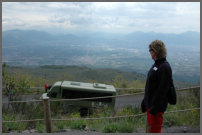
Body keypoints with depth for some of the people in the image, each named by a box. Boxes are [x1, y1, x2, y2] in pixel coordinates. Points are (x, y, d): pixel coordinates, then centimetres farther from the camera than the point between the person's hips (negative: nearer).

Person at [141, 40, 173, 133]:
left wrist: (154, 108, -22)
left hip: (157, 106, -9)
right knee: (149, 129, 20)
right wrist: (145, 101, 19)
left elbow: (162, 90, -23)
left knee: (154, 130, 3)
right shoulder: (156, 64, 10)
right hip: (150, 104, 9)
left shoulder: (165, 67, -20)